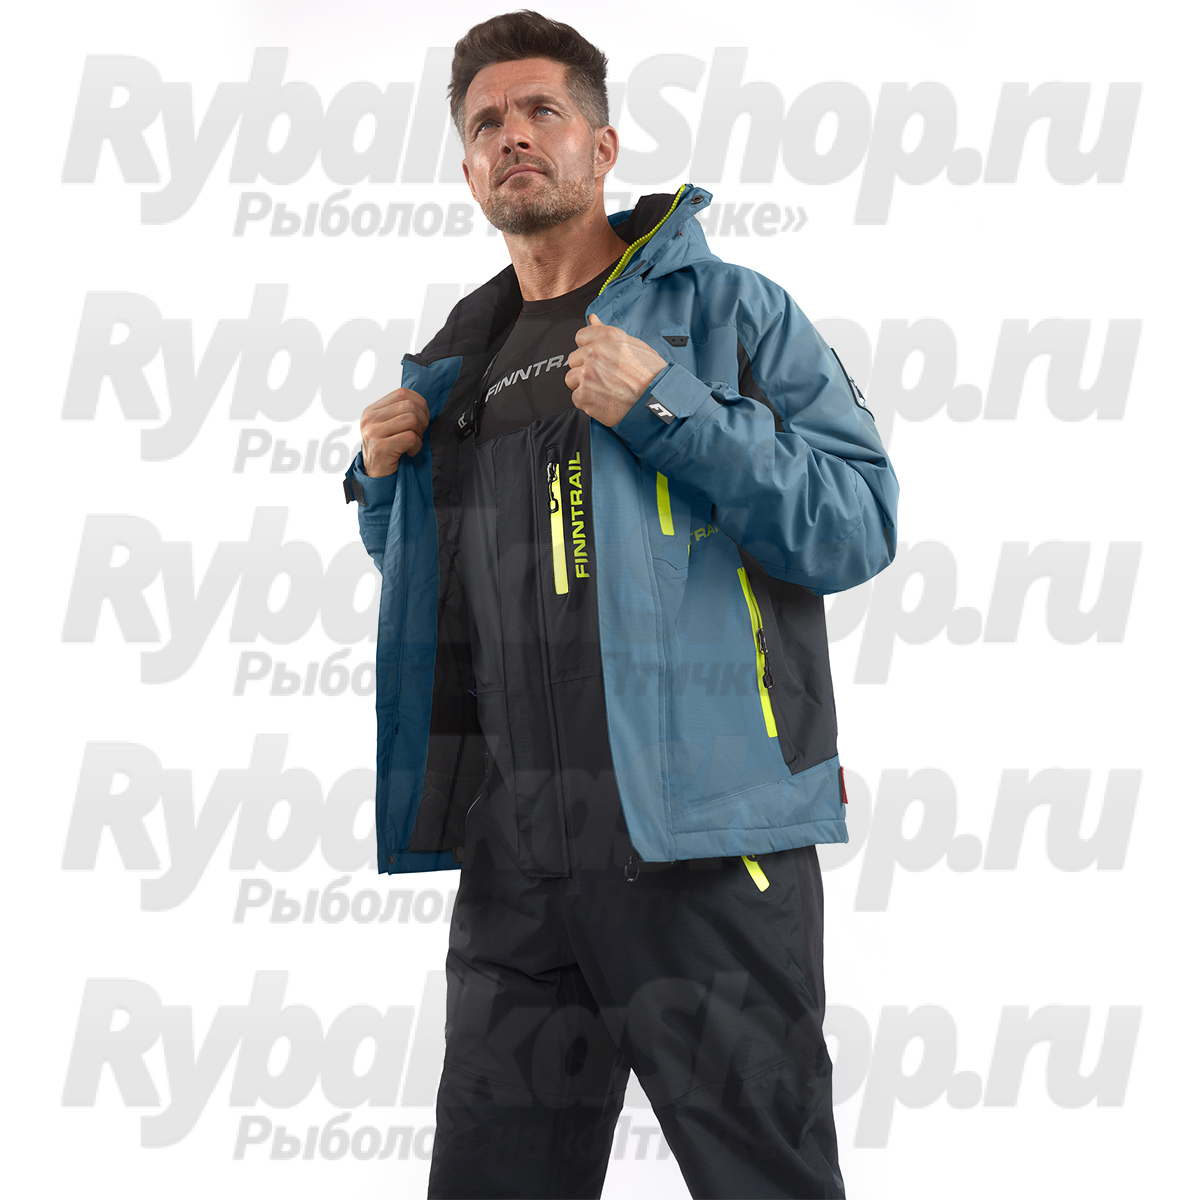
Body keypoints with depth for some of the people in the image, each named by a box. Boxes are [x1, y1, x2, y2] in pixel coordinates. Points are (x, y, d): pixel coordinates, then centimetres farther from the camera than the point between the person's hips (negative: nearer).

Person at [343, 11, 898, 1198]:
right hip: (512, 846, 6)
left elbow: (859, 526, -10)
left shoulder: (725, 310, 1)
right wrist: (389, 486, 11)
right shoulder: (461, 366, 19)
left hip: (701, 833, -5)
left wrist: (668, 407, -17)